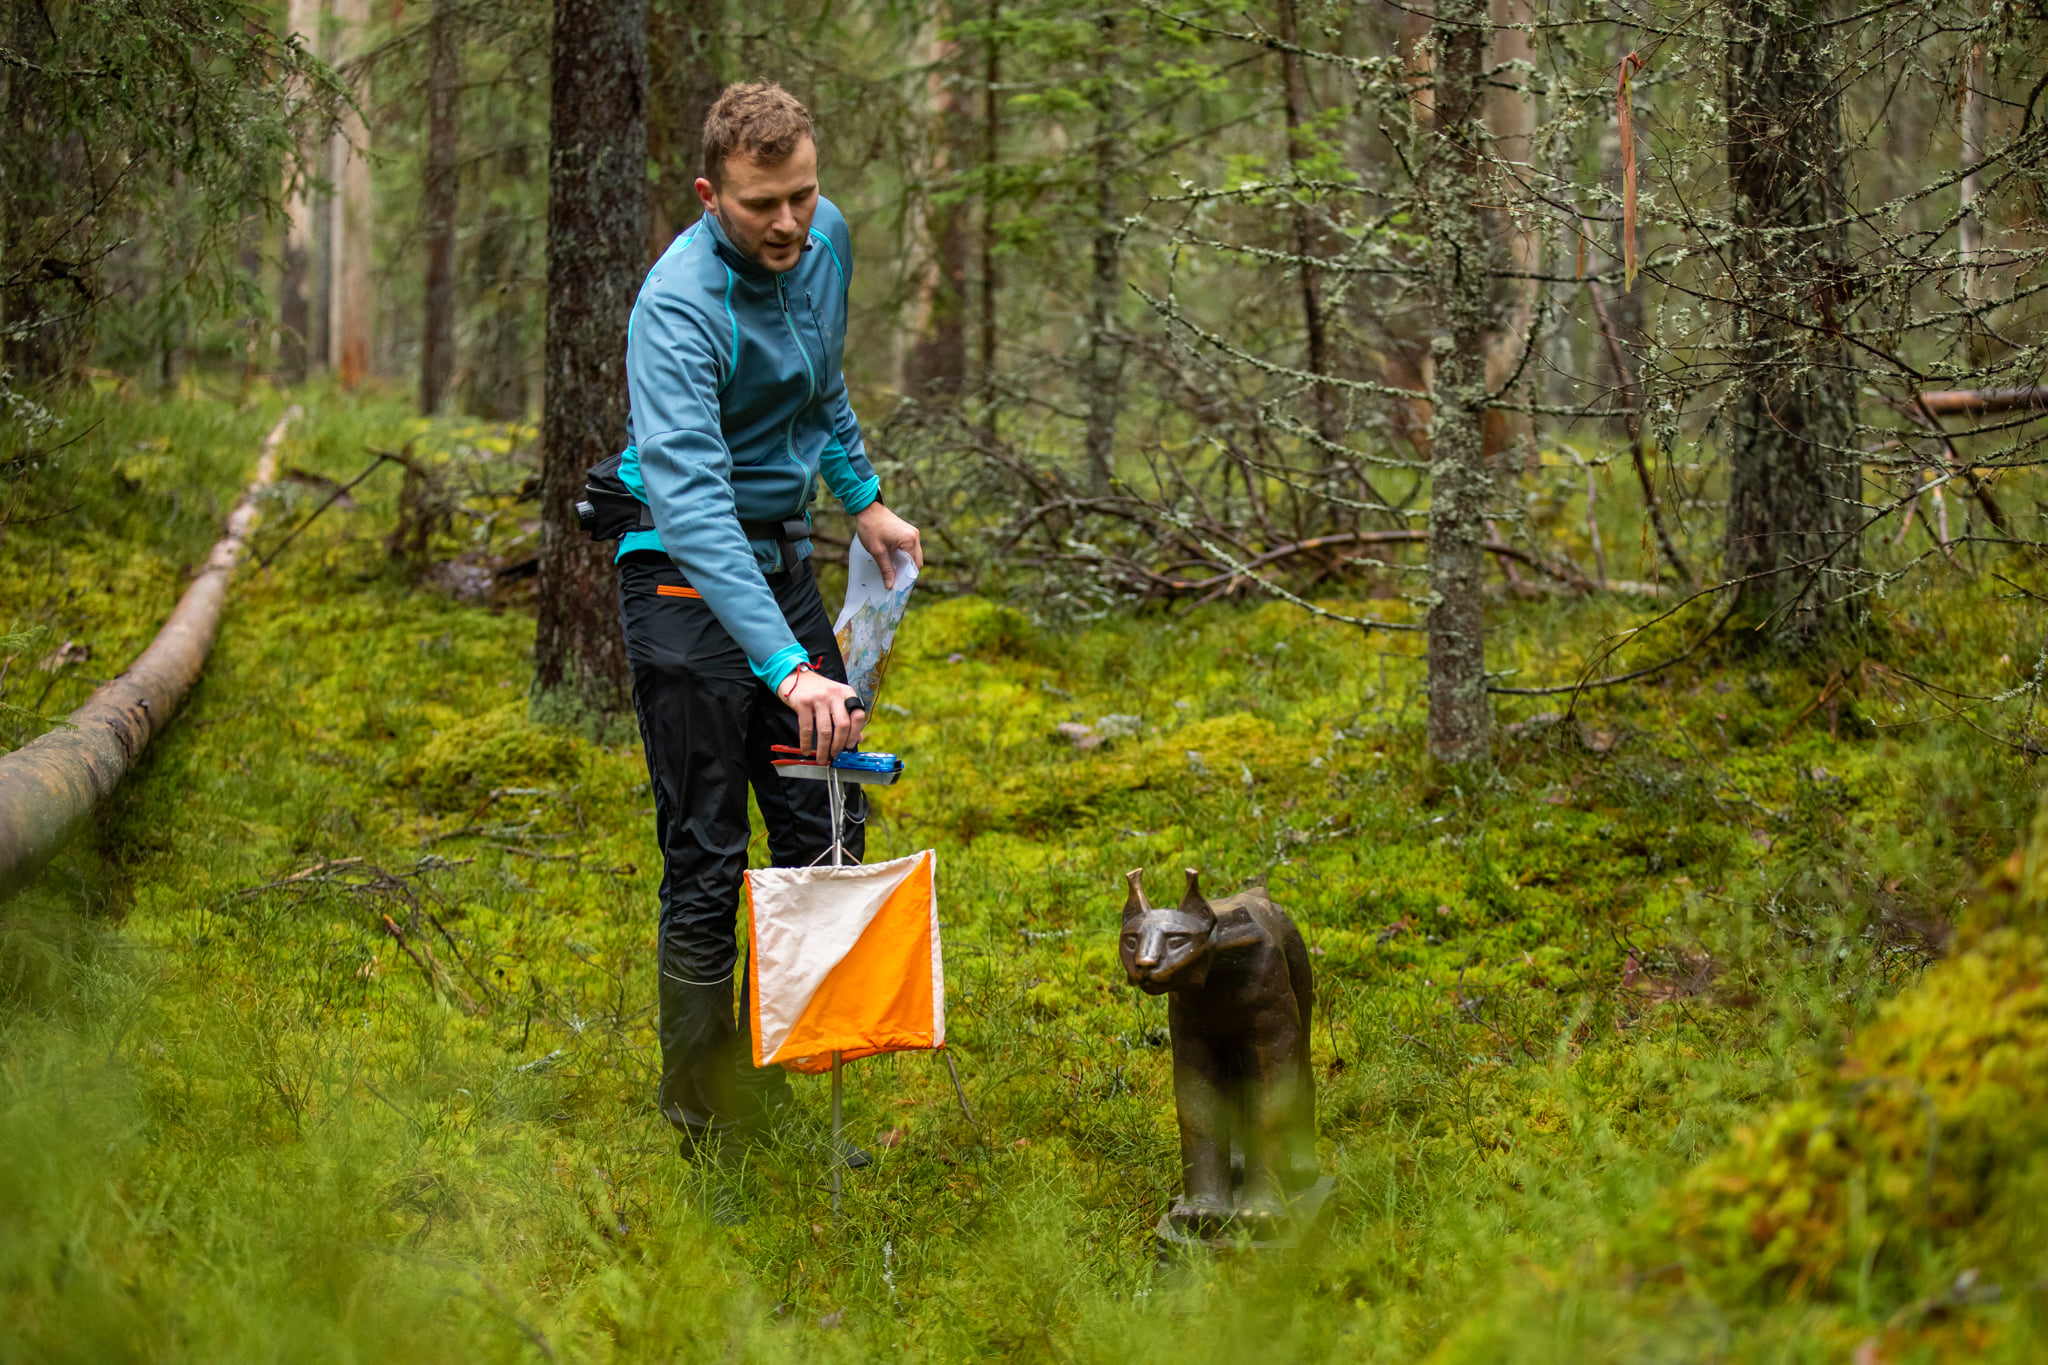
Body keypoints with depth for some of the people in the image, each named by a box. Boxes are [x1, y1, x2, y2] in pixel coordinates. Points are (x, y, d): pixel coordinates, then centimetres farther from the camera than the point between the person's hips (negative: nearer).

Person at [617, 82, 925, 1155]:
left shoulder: (825, 241, -3)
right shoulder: (678, 306, -27)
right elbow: (689, 498, -37)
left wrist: (863, 498, 21)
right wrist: (788, 665, -45)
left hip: (784, 551, 7)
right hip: (688, 571, -7)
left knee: (826, 833, 8)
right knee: (707, 858, -5)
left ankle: (788, 1066, 22)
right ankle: (707, 1109, 5)